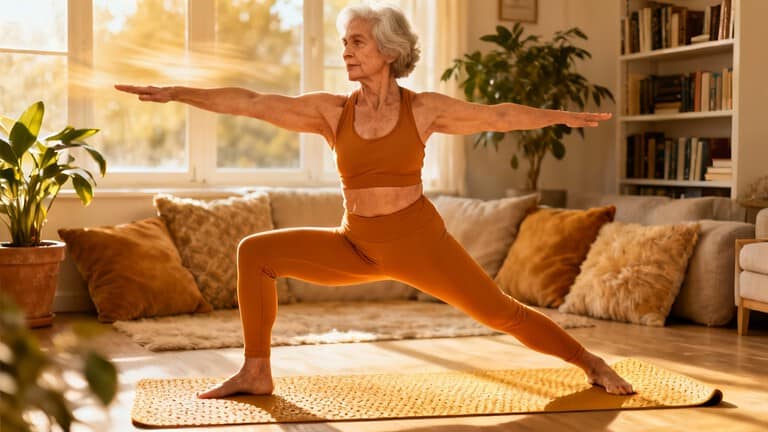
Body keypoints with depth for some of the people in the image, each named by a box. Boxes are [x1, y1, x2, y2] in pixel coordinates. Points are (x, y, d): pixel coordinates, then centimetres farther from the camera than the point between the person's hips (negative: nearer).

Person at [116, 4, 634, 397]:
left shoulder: (424, 108, -6)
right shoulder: (332, 110, -2)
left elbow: (499, 114, 4)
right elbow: (251, 102, -5)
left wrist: (563, 116, 9)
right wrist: (178, 92, -8)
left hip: (419, 242, -2)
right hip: (355, 247, 3)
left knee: (503, 313, -3)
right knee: (255, 252, -8)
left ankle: (591, 363, 20)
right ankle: (257, 372, 1)